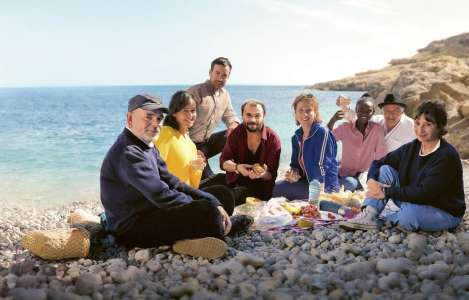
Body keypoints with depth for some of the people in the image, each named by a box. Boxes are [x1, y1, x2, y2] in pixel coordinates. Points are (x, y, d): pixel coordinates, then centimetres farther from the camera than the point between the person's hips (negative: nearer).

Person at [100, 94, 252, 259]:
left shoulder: (148, 147, 12)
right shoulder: (127, 154, -21)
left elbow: (172, 183, 9)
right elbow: (162, 196, -26)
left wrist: (214, 202, -3)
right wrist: (211, 206, -17)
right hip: (130, 229, -10)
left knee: (223, 194, 10)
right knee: (207, 209, -28)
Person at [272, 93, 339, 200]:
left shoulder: (322, 133, -15)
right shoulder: (297, 136, 9)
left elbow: (321, 165, -20)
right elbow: (296, 164, 13)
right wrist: (294, 174, -10)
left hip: (325, 187, -7)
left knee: (279, 189, -16)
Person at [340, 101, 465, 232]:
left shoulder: (447, 156, -23)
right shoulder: (411, 148, -1)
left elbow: (425, 193, -29)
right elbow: (378, 163, 4)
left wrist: (387, 192, -25)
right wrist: (371, 180, -19)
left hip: (446, 212, -7)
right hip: (413, 202, 7)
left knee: (409, 214, -38)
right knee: (385, 170, -5)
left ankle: (384, 220, -4)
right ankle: (368, 216, -16)